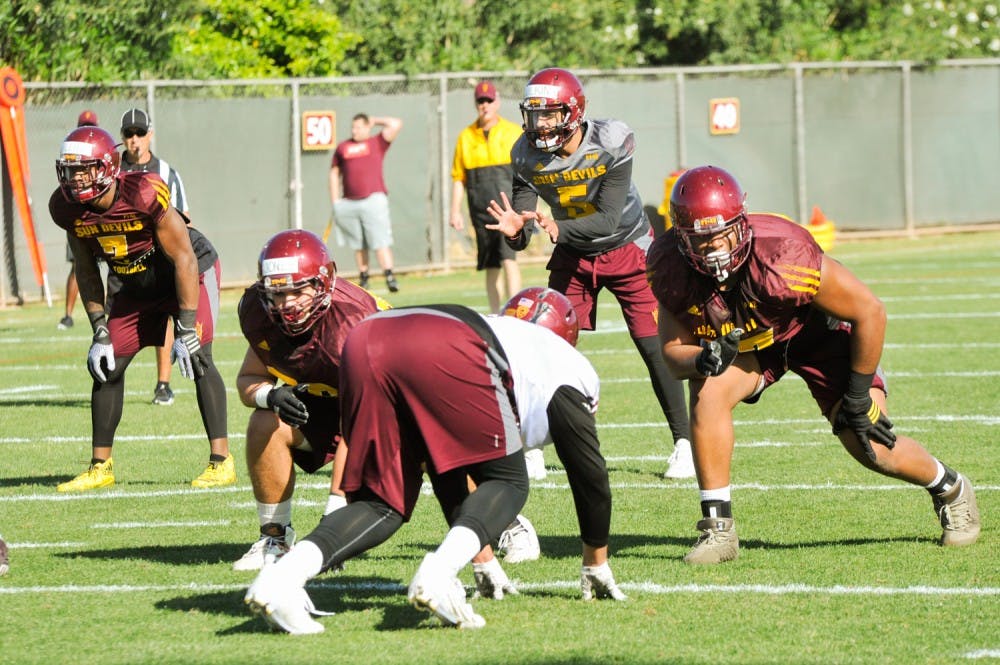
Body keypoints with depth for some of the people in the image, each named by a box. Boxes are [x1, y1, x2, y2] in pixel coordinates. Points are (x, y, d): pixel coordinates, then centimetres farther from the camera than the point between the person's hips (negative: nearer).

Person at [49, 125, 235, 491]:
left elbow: (183, 259, -27)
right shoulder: (68, 208, -17)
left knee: (197, 357, -20)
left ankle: (221, 461, -17)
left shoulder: (144, 194, -34)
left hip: (191, 272, -6)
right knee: (107, 365, 2)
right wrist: (99, 330, -4)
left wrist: (186, 328, -27)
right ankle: (101, 466, 13)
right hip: (139, 285, 6)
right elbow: (87, 271, 0)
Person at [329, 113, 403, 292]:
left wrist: (375, 121, 13)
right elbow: (334, 174, 20)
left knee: (380, 241, -11)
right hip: (348, 203, 3)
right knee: (358, 245, 7)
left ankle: (390, 277, -16)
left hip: (373, 198, -3)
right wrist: (335, 201, 12)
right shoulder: (342, 147, 17)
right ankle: (363, 277, 14)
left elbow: (395, 124, 1)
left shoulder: (377, 143, 9)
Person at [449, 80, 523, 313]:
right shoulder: (466, 137, 11)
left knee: (508, 258, -17)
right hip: (481, 211, 3)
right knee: (491, 267, 6)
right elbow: (458, 178, 12)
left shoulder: (514, 132, 5)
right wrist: (455, 211, 4)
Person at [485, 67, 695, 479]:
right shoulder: (528, 155, -17)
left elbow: (608, 218, -32)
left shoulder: (611, 143, -28)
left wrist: (559, 228, -48)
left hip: (627, 249, -3)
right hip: (574, 258, 3)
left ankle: (683, 442, 5)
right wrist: (515, 230, -43)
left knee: (654, 348, -6)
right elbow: (525, 216, -18)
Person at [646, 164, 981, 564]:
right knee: (708, 391, -29)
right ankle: (718, 529, -19)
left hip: (813, 330, -3)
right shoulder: (670, 268, -28)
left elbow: (869, 311, -28)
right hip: (744, 343, 3)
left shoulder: (782, 256, -40)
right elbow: (674, 352, -15)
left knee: (872, 447, -10)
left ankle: (951, 489, 24)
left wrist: (858, 394, -19)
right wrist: (704, 359, -40)